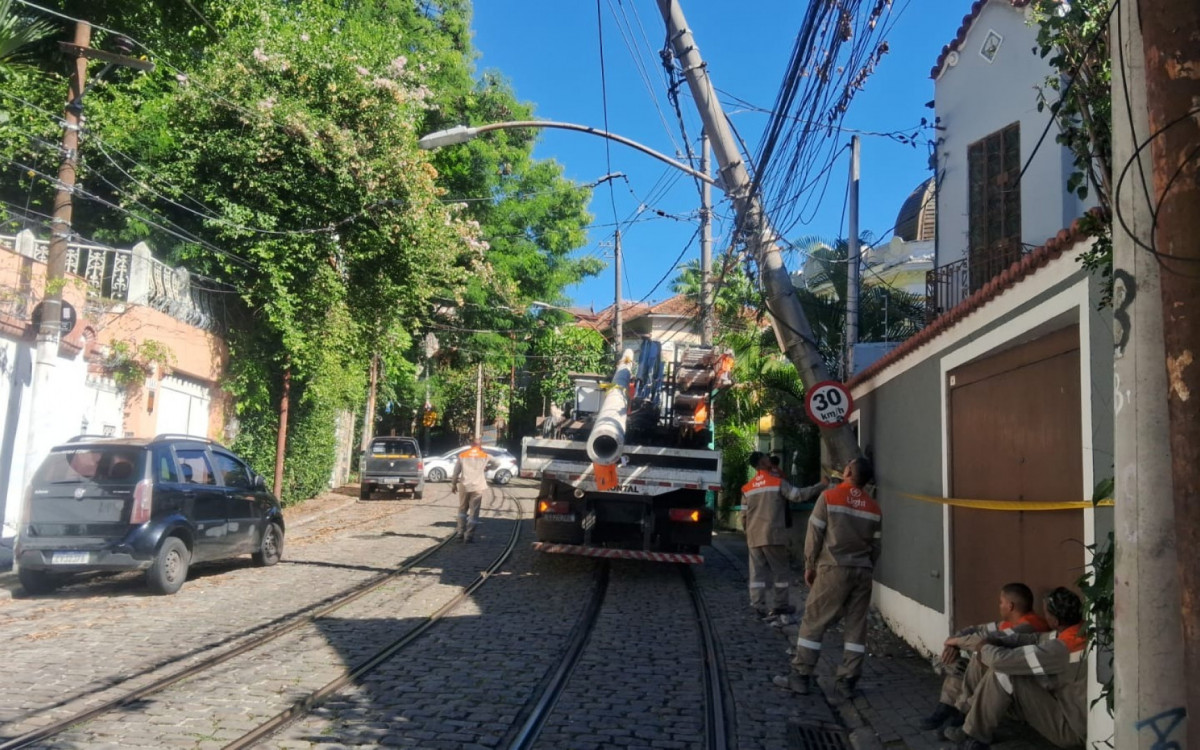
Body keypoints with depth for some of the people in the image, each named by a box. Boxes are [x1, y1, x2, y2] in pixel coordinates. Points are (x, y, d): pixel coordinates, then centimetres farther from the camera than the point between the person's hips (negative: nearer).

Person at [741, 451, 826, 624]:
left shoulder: (747, 488, 11)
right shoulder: (778, 482, -3)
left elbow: (744, 516, 12)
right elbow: (799, 495, -10)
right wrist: (821, 485, -2)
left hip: (754, 538, 4)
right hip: (773, 535, -4)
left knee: (757, 573, 6)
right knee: (780, 572, 5)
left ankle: (758, 608, 1)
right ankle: (780, 608, 4)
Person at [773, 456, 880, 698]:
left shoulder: (829, 497, -6)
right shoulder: (874, 508, 7)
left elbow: (814, 534, -5)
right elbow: (876, 546, 9)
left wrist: (810, 566, 5)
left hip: (834, 569, -4)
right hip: (863, 571, 4)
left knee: (814, 622, 2)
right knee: (856, 626, 7)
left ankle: (800, 676, 4)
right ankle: (848, 681, 9)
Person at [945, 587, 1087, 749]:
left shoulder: (1061, 649, -31)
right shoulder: (1078, 632, -4)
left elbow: (1001, 660, -27)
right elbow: (1036, 639, 10)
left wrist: (985, 649, -5)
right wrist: (996, 641, -4)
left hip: (1069, 728, -9)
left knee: (1004, 675, -17)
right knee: (1000, 669, 4)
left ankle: (975, 737, -1)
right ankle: (972, 730, 12)